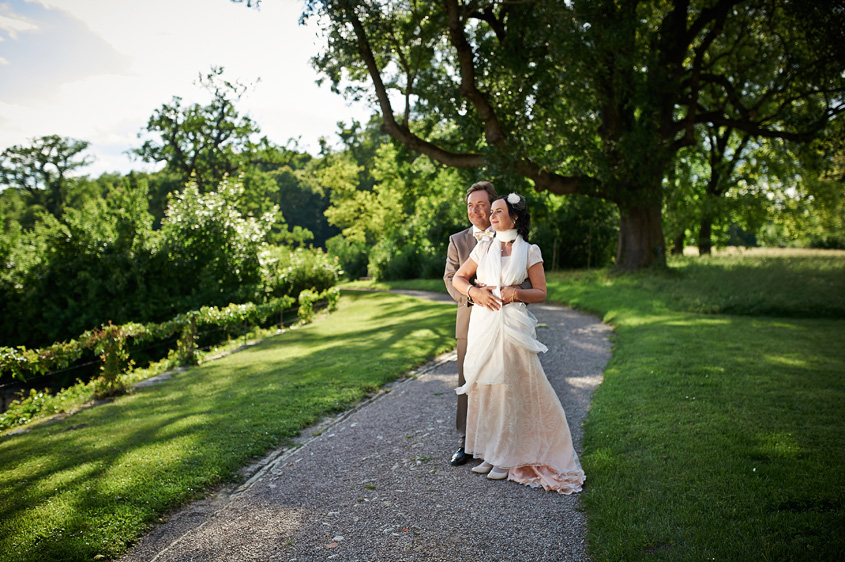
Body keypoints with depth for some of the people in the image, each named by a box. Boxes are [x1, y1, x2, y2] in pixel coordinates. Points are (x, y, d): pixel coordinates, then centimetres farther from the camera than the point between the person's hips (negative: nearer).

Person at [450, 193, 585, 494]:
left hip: (512, 327, -3)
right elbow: (457, 278, 13)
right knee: (484, 388, 7)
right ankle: (490, 453, 21)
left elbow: (541, 293, 4)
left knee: (510, 389, 0)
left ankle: (507, 457, 14)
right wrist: (474, 292, -6)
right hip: (482, 325, 3)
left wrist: (517, 293, -14)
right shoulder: (484, 247, 10)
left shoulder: (529, 251, 3)